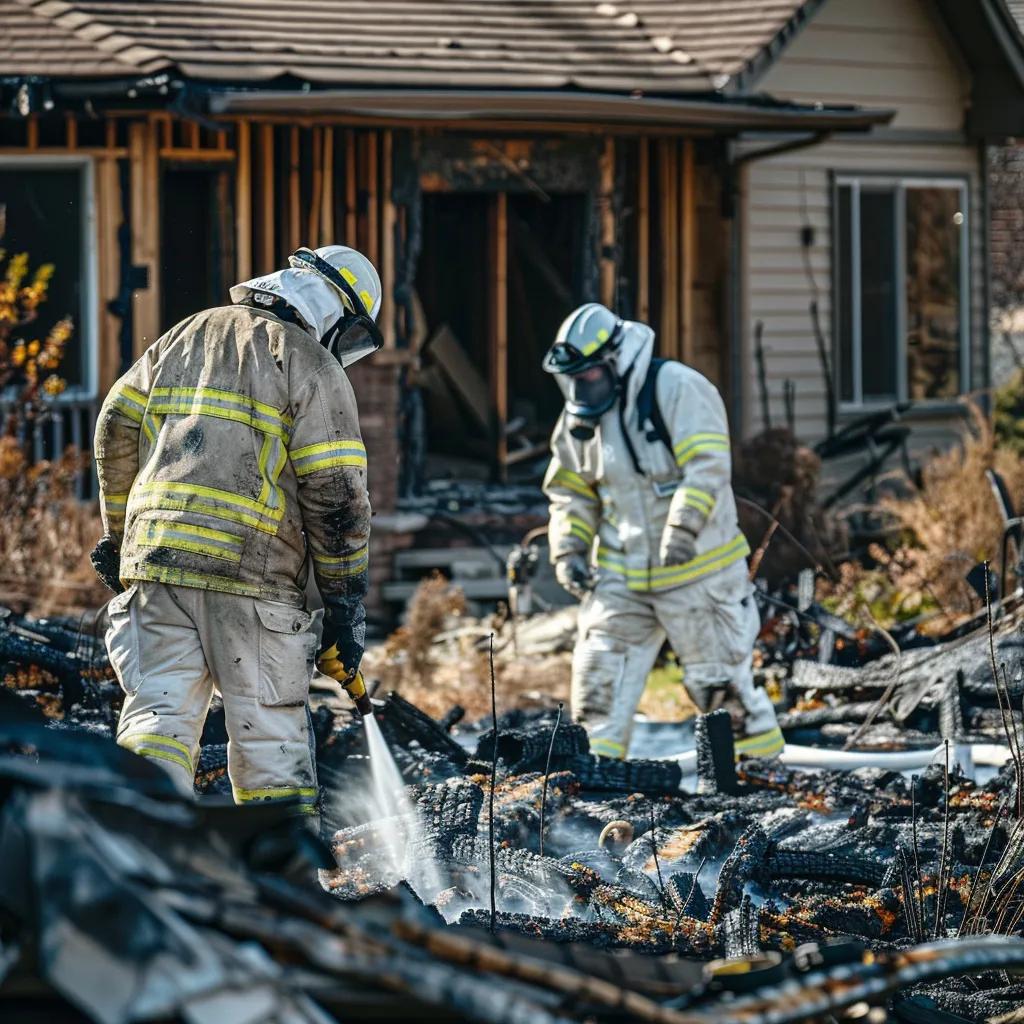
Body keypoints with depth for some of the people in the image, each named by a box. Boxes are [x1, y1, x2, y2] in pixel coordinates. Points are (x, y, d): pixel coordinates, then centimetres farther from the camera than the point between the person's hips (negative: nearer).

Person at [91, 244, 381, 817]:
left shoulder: (184, 337, 19)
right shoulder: (313, 367, 0)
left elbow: (116, 430, 20)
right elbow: (337, 495, -5)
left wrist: (119, 532, 30)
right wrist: (347, 610, -1)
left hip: (155, 559, 4)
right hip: (253, 569, -4)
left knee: (160, 713, 0)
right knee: (272, 732, 4)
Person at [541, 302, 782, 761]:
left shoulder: (677, 390, -14)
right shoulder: (580, 418, 6)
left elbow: (708, 466, -23)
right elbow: (572, 493, 15)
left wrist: (683, 529, -32)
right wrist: (569, 550, 1)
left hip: (696, 567, -6)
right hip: (621, 575, 6)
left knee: (718, 679, 2)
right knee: (599, 674, -3)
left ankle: (762, 757, 17)